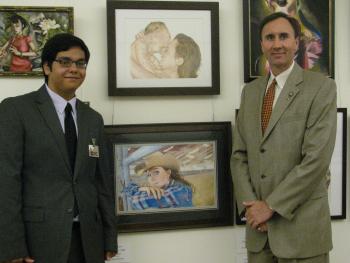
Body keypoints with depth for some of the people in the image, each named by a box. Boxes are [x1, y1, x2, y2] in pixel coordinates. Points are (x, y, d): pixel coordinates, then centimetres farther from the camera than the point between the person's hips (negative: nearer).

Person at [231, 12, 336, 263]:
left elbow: (317, 158, -15)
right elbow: (239, 154, 9)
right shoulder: (250, 91, 10)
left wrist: (271, 205, -14)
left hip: (301, 225, -4)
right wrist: (249, 204, -5)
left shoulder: (321, 87, -7)